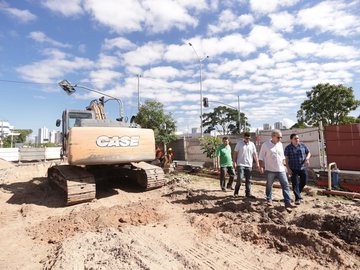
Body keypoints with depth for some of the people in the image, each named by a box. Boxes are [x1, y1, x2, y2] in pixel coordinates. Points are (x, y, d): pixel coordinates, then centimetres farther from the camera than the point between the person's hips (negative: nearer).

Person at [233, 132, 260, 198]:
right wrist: (234, 162, -5)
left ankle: (248, 193, 19)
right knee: (239, 179, -9)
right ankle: (236, 192, 8)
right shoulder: (239, 143, 0)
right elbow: (235, 153, 0)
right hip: (240, 165, -3)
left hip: (249, 165, 4)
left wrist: (257, 163, 4)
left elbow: (255, 154, 9)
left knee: (248, 180, 9)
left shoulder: (252, 144, 8)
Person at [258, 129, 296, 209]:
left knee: (285, 185, -2)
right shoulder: (265, 144, -7)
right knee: (269, 185, 10)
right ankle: (269, 199, 28)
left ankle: (288, 203, 3)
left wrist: (283, 165, 14)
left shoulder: (280, 144, 8)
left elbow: (282, 156, 18)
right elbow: (261, 157, -5)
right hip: (270, 170, -4)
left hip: (281, 170, 4)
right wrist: (261, 167, -10)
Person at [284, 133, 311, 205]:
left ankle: (298, 192, 39)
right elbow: (286, 159, -7)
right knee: (295, 184, -3)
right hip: (293, 169, -3)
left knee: (304, 182, 12)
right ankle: (298, 198, 6)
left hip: (303, 168, 4)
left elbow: (308, 153, 13)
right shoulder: (288, 148, -6)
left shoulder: (303, 145, 2)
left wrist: (307, 159, -10)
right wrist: (288, 169, -13)